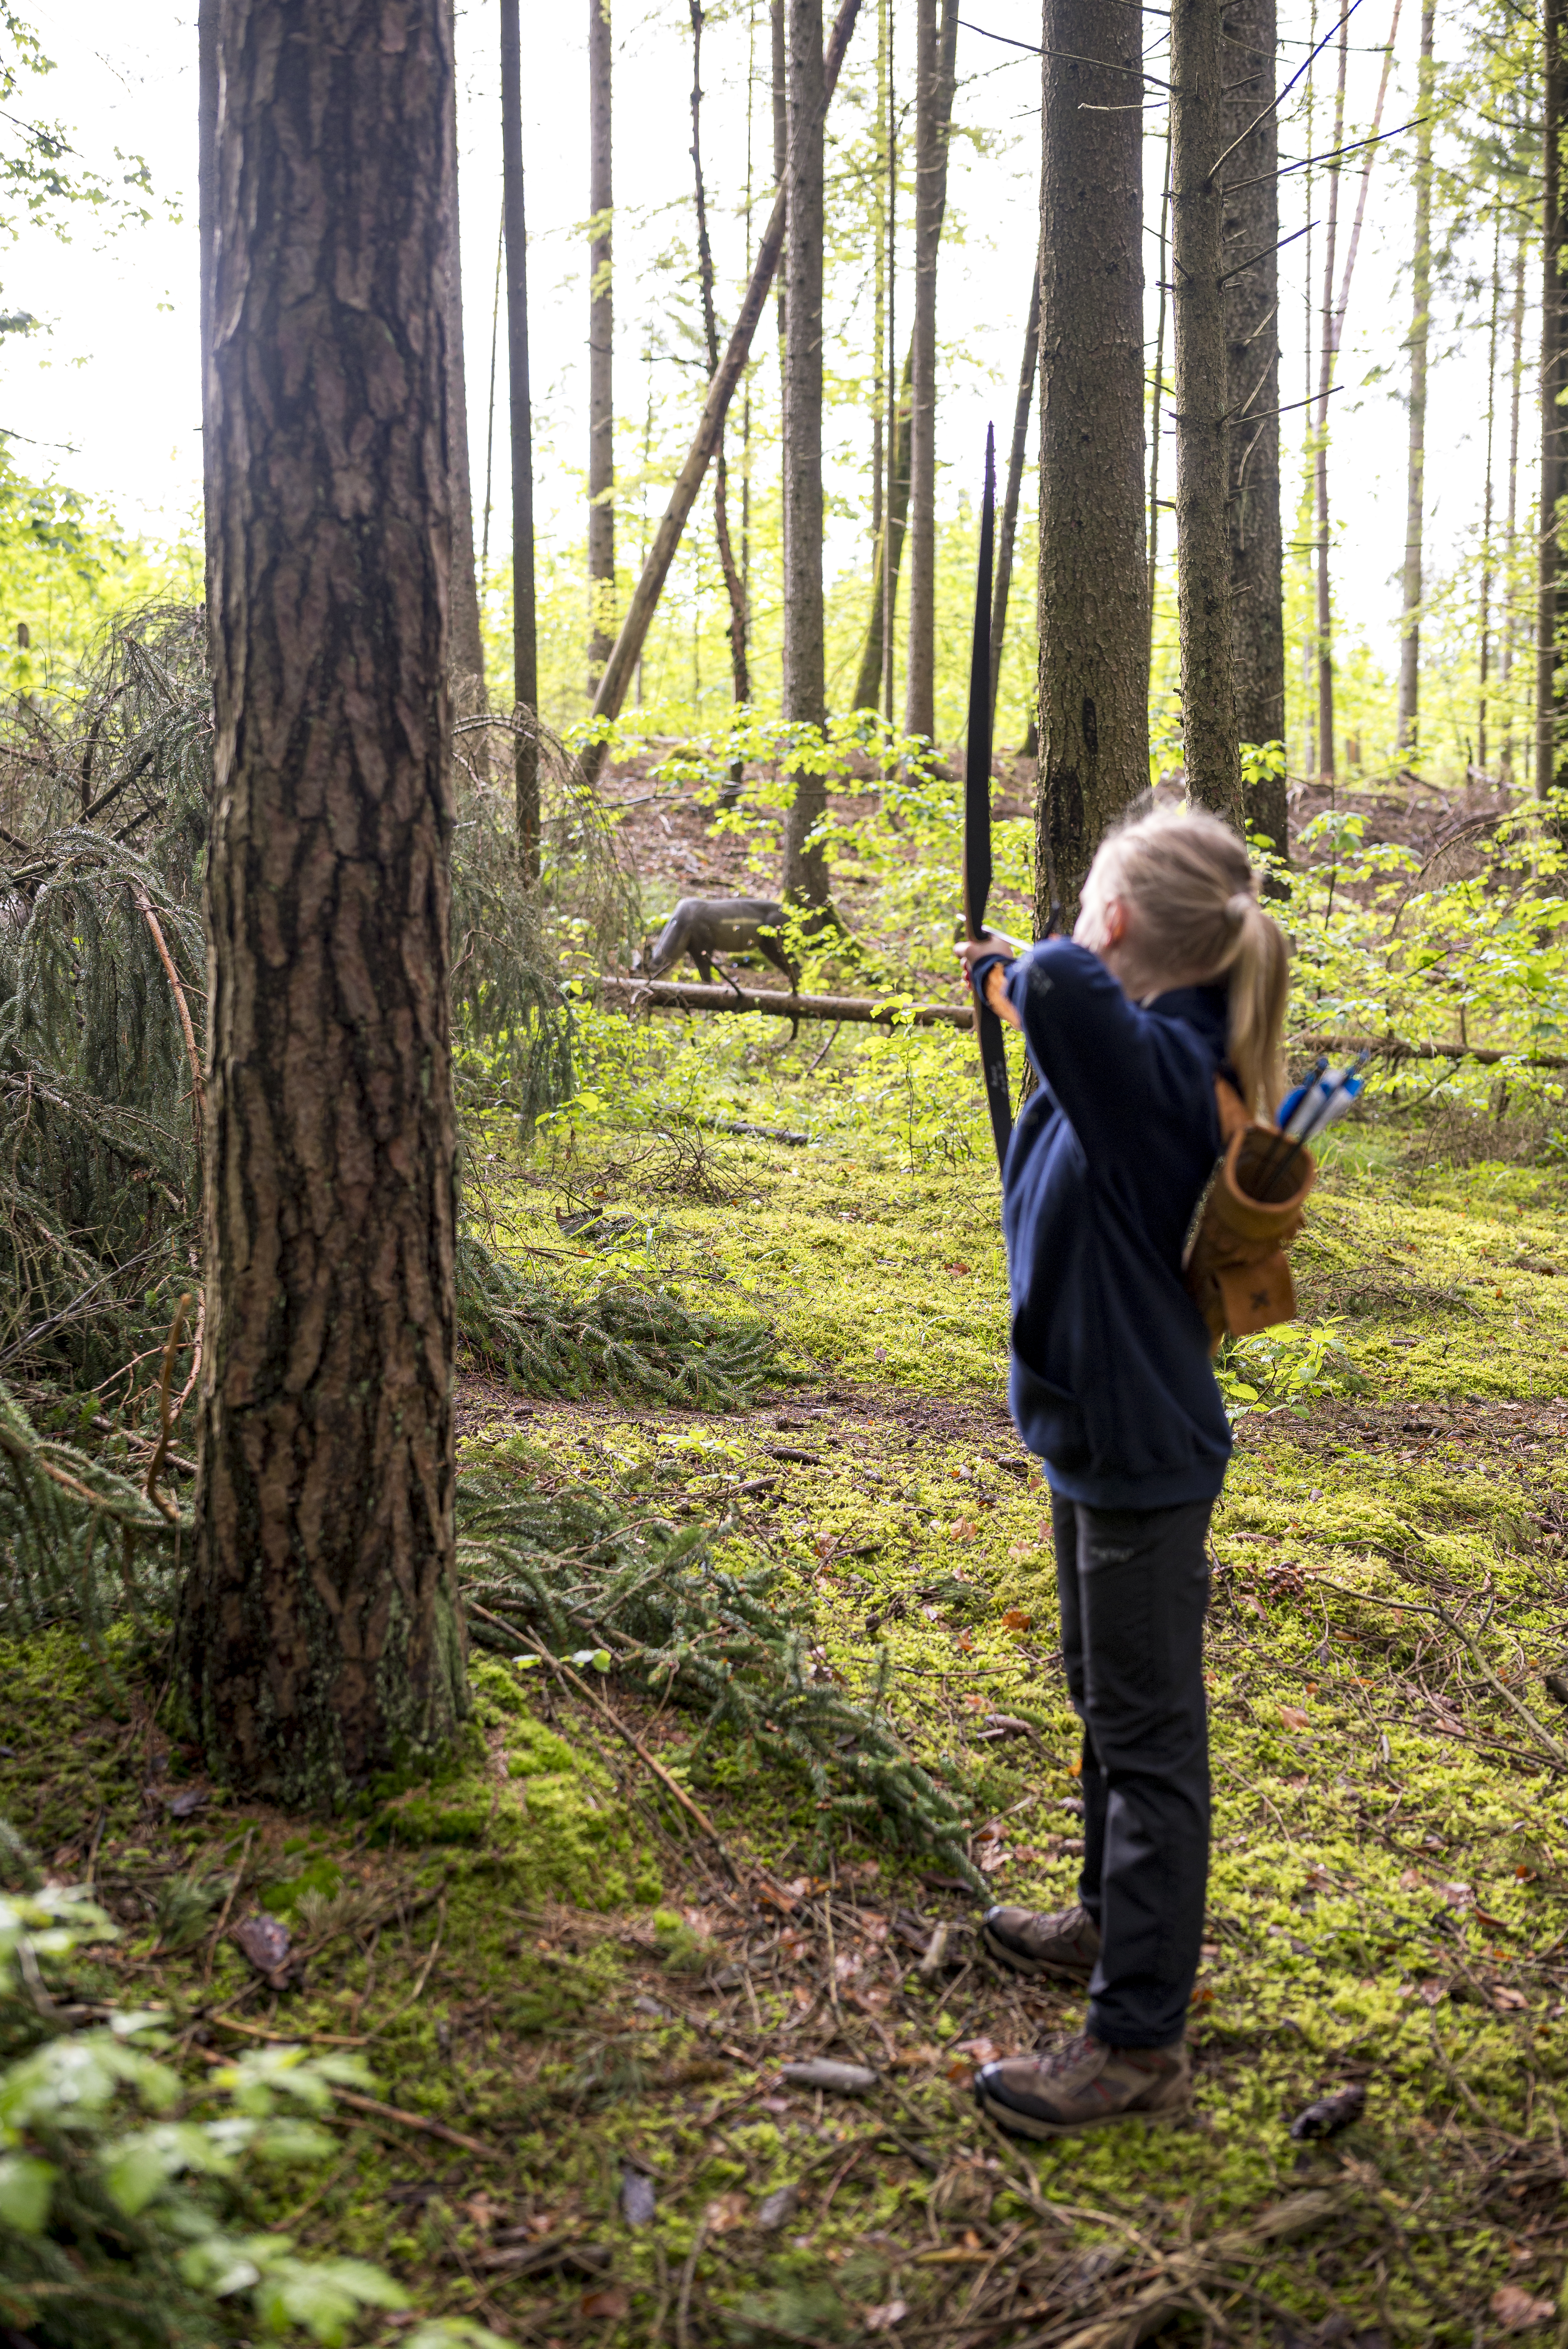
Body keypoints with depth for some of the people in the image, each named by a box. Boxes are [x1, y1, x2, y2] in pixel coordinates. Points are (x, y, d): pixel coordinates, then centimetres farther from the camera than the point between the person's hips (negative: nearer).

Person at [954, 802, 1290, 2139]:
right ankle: (1117, 1920, 45)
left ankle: (1140, 2040, 13)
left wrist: (1044, 970, -26)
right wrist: (1007, 975, 37)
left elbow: (1066, 988, -49)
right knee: (1107, 1701, 25)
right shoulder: (1150, 1050, 2)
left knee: (1147, 1731, 1)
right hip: (1106, 1432, 10)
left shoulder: (1154, 1064, -27)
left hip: (1142, 1452, -10)